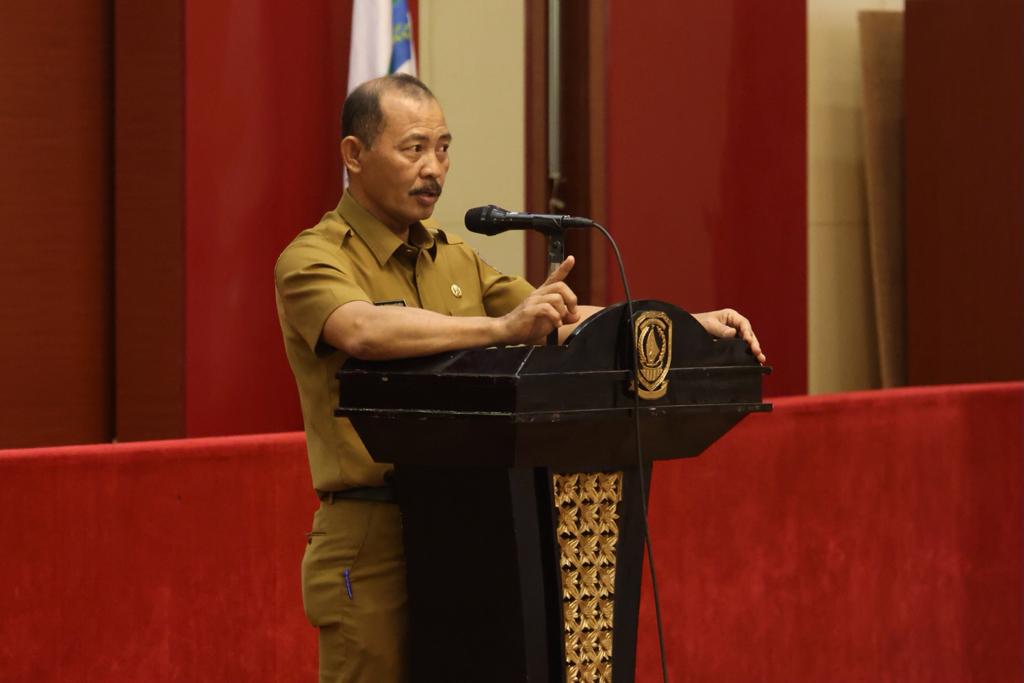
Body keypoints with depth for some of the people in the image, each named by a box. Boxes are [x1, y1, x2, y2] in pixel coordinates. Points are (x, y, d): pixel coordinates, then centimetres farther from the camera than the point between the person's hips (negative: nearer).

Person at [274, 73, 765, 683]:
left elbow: (569, 322, 12)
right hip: (372, 539, -6)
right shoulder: (313, 260, -6)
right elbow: (364, 330, -28)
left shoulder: (454, 258, 17)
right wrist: (501, 328, -35)